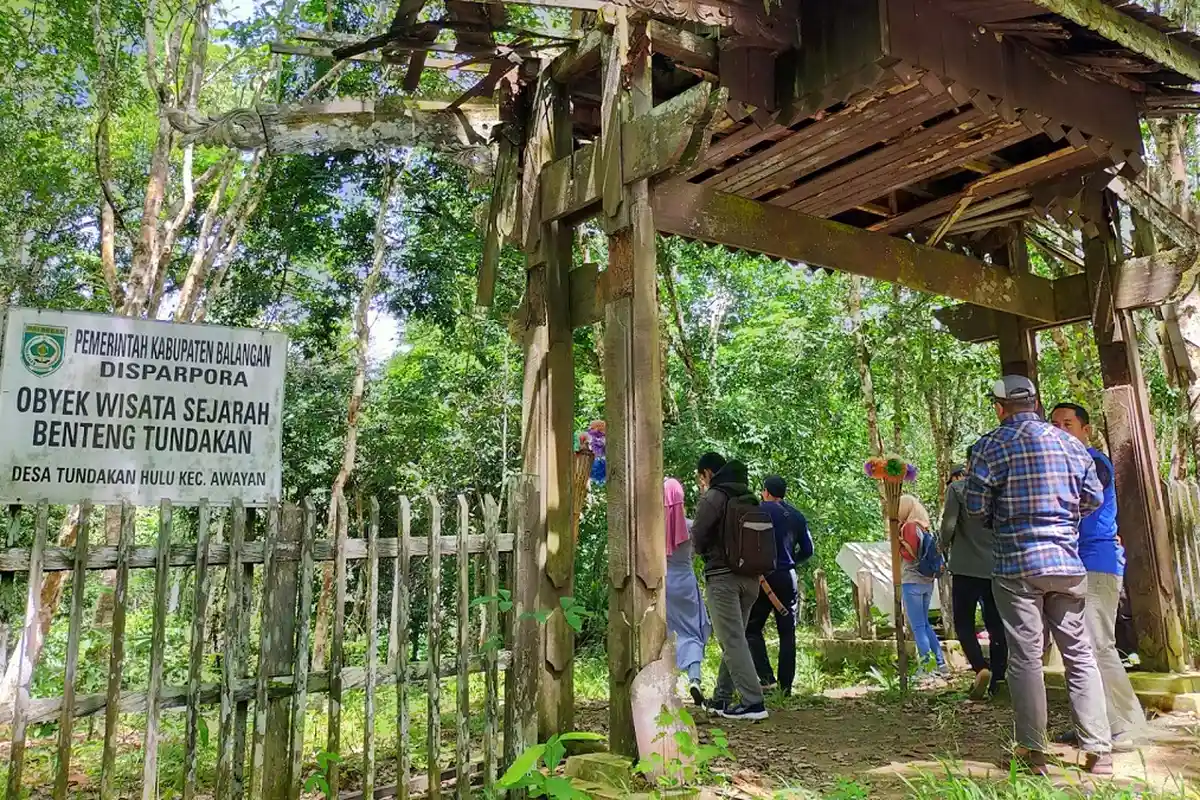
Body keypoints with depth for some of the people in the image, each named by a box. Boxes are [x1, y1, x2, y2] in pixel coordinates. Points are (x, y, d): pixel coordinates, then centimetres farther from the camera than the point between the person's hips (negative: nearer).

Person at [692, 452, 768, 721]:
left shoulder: (712, 498, -8)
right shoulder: (750, 499, 13)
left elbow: (698, 540, -8)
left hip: (723, 577, -7)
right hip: (750, 577, 8)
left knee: (732, 640, -4)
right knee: (734, 638, 14)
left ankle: (753, 702, -8)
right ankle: (721, 699, 23)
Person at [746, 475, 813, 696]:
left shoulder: (761, 510, -6)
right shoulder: (797, 516, 11)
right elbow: (807, 550, 15)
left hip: (764, 576, -5)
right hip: (788, 578, 5)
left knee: (752, 628, 5)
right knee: (787, 633, 9)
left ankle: (766, 677, -7)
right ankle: (786, 686, 10)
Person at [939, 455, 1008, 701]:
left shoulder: (957, 488, -2)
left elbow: (948, 525, -10)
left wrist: (943, 544, 8)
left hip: (967, 566, -4)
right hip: (997, 567, 4)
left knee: (963, 622, 4)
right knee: (996, 625, 9)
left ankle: (981, 668, -17)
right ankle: (997, 680, 9)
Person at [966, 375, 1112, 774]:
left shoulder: (991, 445, -6)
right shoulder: (1069, 442, 6)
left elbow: (976, 506, -8)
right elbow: (1094, 496, 8)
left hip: (1015, 564, -3)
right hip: (1067, 562, 4)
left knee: (1025, 655, 2)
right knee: (1079, 653, 11)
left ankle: (1033, 751, 8)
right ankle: (1098, 750, 13)